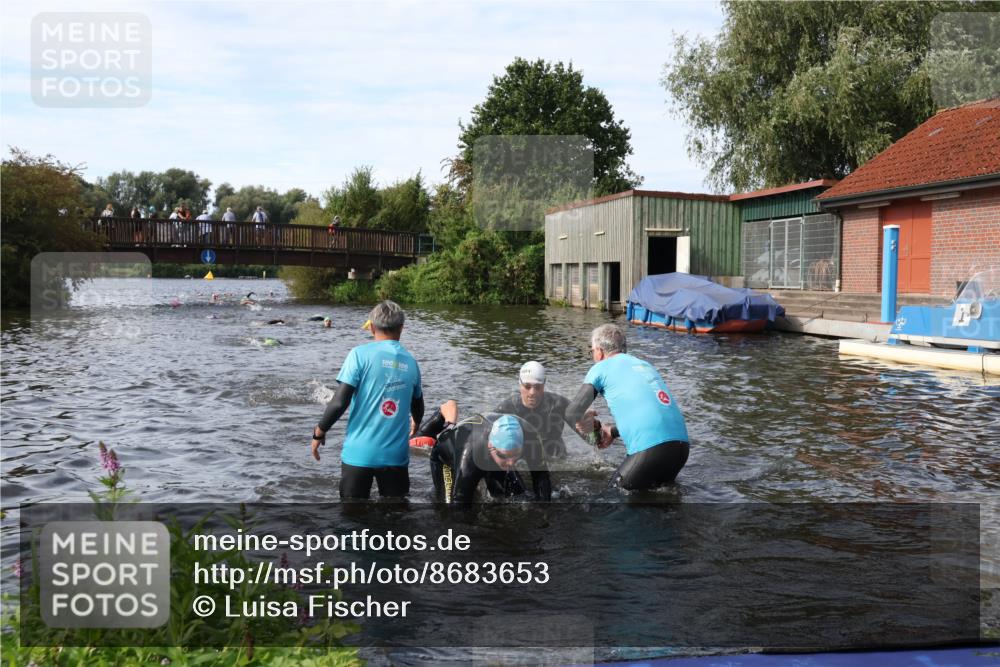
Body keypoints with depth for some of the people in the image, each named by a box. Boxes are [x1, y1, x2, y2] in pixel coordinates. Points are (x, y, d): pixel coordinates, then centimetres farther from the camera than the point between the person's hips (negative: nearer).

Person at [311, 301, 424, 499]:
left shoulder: (360, 354, -7)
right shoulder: (410, 362, 6)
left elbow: (340, 402, -13)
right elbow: (418, 408, 19)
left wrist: (319, 431, 3)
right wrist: (416, 426, 42)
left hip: (359, 452, -3)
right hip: (396, 454, 3)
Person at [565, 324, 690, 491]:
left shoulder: (601, 368, 6)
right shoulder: (645, 364, 26)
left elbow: (572, 413, -1)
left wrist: (585, 420, 20)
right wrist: (612, 432, 33)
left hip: (650, 449, -7)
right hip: (682, 445, 7)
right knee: (656, 491, 28)